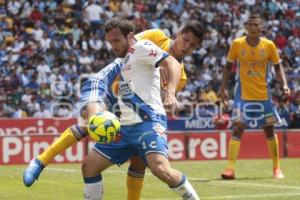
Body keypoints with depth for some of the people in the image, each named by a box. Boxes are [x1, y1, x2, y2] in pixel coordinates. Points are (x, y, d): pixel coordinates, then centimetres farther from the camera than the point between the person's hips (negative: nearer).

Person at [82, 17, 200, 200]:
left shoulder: (142, 47, -2)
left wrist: (170, 92, -34)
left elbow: (173, 64, -17)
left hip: (148, 122, -10)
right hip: (126, 127, 10)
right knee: (89, 166, 6)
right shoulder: (127, 59, 24)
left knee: (161, 169, -30)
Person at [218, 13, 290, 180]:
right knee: (237, 129, -11)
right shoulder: (237, 44, -6)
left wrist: (284, 85, -9)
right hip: (243, 96, -1)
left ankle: (277, 168, 22)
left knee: (269, 130, 9)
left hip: (264, 95, 1)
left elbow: (277, 67, 5)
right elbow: (228, 66, 5)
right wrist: (223, 88, 1)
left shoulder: (269, 45, -5)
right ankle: (230, 168, -13)